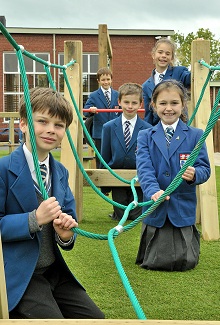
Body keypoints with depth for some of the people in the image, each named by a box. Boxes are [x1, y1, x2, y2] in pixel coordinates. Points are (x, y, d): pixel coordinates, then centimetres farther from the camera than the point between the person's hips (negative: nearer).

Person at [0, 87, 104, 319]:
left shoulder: (61, 172, 6)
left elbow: (69, 217, 9)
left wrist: (66, 234, -13)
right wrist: (34, 220, -28)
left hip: (55, 271, 7)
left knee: (96, 319, 9)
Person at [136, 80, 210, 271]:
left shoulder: (195, 135, 1)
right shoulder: (145, 137, 2)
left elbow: (205, 169, -4)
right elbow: (144, 169, -12)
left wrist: (195, 174, -28)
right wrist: (153, 191, -31)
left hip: (183, 208, 0)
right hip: (155, 209, 1)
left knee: (185, 262, 2)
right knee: (156, 262, 5)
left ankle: (192, 236, 35)